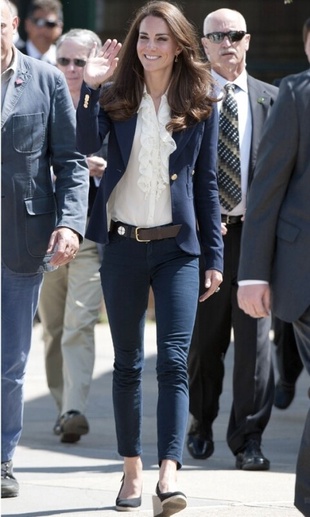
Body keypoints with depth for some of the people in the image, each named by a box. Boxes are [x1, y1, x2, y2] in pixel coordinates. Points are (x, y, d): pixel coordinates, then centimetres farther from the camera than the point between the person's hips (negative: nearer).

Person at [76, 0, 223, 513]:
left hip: (177, 245, -1)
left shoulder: (200, 105, 3)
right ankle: (132, 469, 17)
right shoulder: (116, 96, 3)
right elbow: (87, 143, -16)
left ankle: (169, 475, -19)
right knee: (127, 362, 8)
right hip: (123, 244, 1)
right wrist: (91, 87, -26)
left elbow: (207, 183, 6)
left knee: (174, 360, -12)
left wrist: (214, 257, 4)